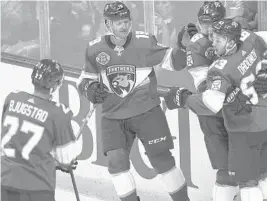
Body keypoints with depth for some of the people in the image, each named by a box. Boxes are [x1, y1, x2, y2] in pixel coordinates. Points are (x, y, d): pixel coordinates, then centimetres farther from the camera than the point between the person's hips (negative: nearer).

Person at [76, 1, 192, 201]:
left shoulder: (144, 42, -12)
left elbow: (171, 59, -8)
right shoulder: (95, 49, -4)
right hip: (113, 116, 2)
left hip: (147, 112, -2)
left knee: (162, 159, 0)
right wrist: (90, 89, -12)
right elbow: (86, 78, 9)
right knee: (116, 160, -12)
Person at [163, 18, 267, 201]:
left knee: (245, 177, 1)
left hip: (245, 131, -8)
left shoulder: (221, 69, -24)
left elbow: (212, 104, -34)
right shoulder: (249, 42, -6)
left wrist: (184, 99, -21)